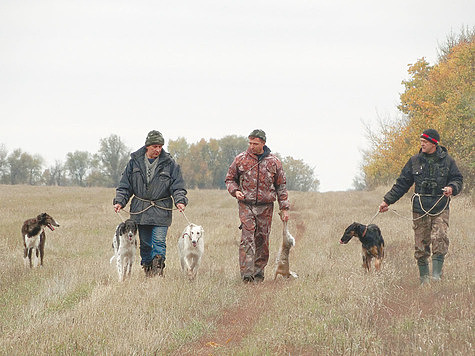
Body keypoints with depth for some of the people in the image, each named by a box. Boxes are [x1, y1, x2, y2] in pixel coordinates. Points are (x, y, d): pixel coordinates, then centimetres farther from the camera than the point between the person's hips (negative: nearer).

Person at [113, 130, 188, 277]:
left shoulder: (169, 164, 2)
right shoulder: (135, 161, 6)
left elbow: (177, 186, 3)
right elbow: (125, 185, 11)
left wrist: (180, 201, -13)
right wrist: (119, 201, -1)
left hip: (161, 211, -2)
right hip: (140, 210, 2)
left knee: (159, 241, -13)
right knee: (145, 243, 7)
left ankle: (158, 268, -13)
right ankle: (147, 269, 18)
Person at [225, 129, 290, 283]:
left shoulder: (273, 162, 5)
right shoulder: (241, 159, 3)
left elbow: (281, 186, 10)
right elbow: (230, 179, 15)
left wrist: (284, 208, 6)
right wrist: (235, 191, -7)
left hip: (265, 207, 1)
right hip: (246, 205, -1)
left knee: (262, 241, 5)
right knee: (247, 239, -12)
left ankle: (259, 272, 15)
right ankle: (247, 273, -17)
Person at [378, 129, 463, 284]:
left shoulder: (447, 161, 4)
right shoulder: (415, 161, 8)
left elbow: (457, 179, 11)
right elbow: (402, 183, 13)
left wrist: (452, 188, -13)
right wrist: (387, 200, 10)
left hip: (440, 208, -2)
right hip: (420, 208, 2)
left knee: (439, 239, -17)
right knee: (421, 244, 0)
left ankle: (437, 274, -13)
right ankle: (424, 276, 10)